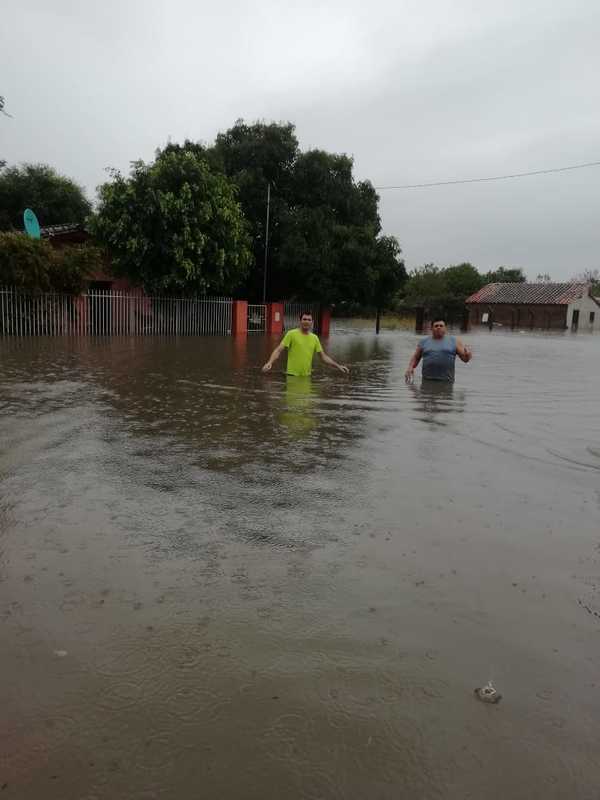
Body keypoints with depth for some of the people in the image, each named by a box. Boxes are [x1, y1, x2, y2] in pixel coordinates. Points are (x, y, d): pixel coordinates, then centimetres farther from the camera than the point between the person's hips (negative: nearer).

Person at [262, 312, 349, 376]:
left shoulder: (314, 337, 10)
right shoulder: (291, 334, -4)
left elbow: (324, 356, 15)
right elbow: (278, 350, -8)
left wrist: (338, 366, 7)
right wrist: (270, 362, -25)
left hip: (307, 377, 4)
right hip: (292, 375, -4)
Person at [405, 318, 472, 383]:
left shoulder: (454, 341, 8)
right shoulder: (424, 342, 11)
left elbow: (465, 358, 6)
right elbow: (416, 357, 18)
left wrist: (468, 354, -15)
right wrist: (410, 368, 2)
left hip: (446, 381, -1)